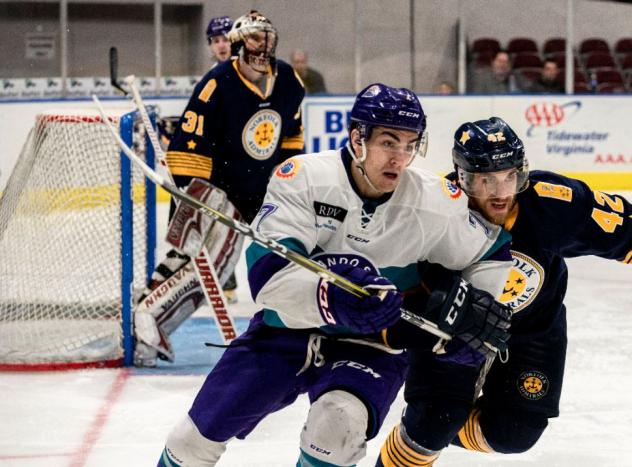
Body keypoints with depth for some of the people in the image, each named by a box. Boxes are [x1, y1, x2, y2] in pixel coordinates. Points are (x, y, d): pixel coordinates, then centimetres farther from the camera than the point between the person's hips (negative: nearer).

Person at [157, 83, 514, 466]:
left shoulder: (435, 202, -14)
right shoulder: (302, 178, -20)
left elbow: (493, 257, 3)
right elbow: (268, 276, -29)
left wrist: (479, 306, -17)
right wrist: (327, 296, -48)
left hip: (369, 346, 0)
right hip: (286, 330, 1)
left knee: (337, 426, -31)